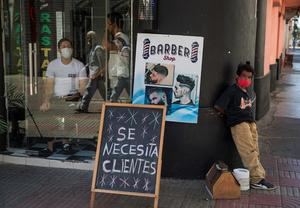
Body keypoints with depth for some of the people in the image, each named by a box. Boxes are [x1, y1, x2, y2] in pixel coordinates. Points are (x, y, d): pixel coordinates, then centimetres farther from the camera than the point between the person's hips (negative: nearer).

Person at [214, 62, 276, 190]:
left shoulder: (249, 91, 14)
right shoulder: (232, 91, -10)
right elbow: (218, 106, -15)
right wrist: (229, 114, 2)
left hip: (251, 122, 8)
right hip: (238, 124, -8)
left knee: (255, 152, 7)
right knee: (249, 152, -11)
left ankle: (259, 176, 11)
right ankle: (257, 180, -9)